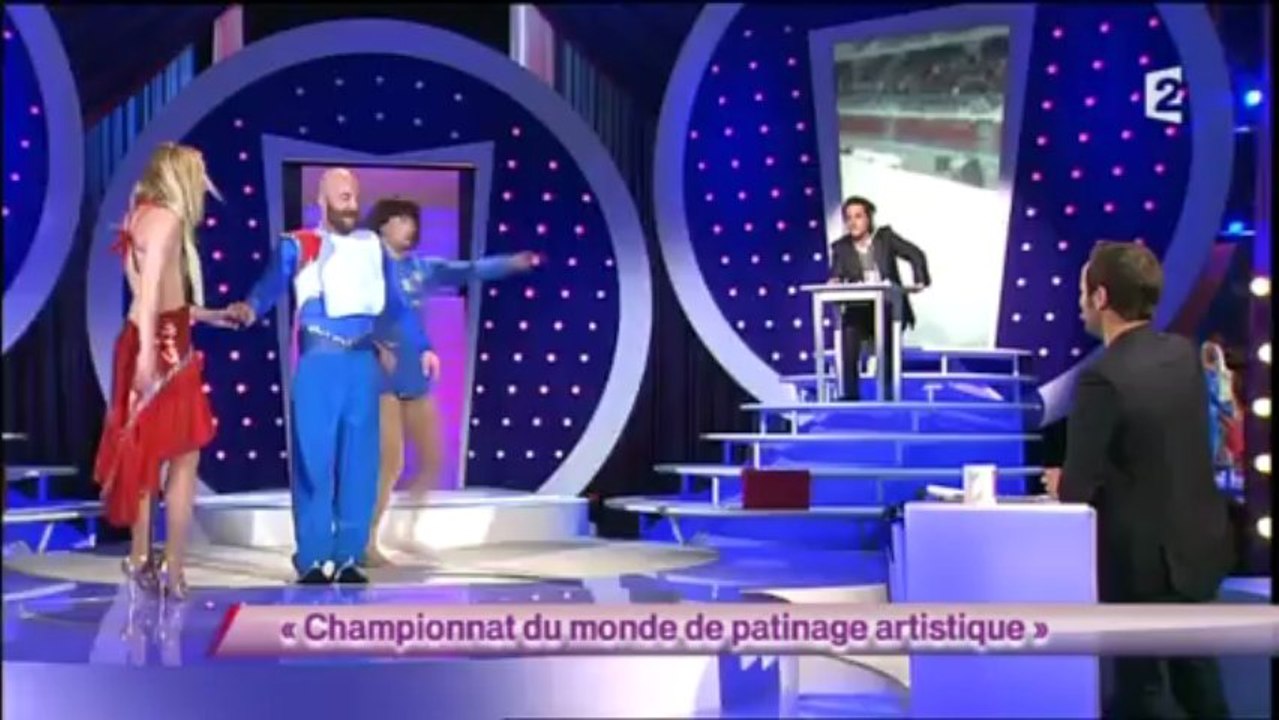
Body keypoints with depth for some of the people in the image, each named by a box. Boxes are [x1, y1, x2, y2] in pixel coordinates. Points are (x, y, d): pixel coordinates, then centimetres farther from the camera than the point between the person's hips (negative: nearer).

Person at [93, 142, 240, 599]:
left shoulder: (144, 215, 16)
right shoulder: (167, 218, -12)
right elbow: (150, 288, -23)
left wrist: (206, 315, 26)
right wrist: (148, 350, -29)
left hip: (149, 342, 9)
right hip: (163, 347, -9)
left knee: (146, 452, 14)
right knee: (184, 456, -2)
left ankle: (140, 559, 20)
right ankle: (172, 572, 1)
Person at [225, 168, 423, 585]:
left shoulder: (373, 247, 15)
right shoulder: (298, 245, 2)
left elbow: (396, 302, 20)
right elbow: (272, 284, -15)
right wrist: (250, 309, -35)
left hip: (363, 362, 4)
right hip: (319, 361, -4)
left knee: (360, 461, 4)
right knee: (315, 459, -4)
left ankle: (348, 557, 11)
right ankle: (313, 560, 1)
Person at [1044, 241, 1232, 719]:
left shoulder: (1103, 378, -24)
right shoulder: (1184, 354, -2)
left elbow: (1077, 488, -18)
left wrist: (1063, 483, 5)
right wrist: (1077, 480, 9)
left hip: (1145, 559, -7)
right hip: (1199, 545, 7)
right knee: (1196, 674, 22)